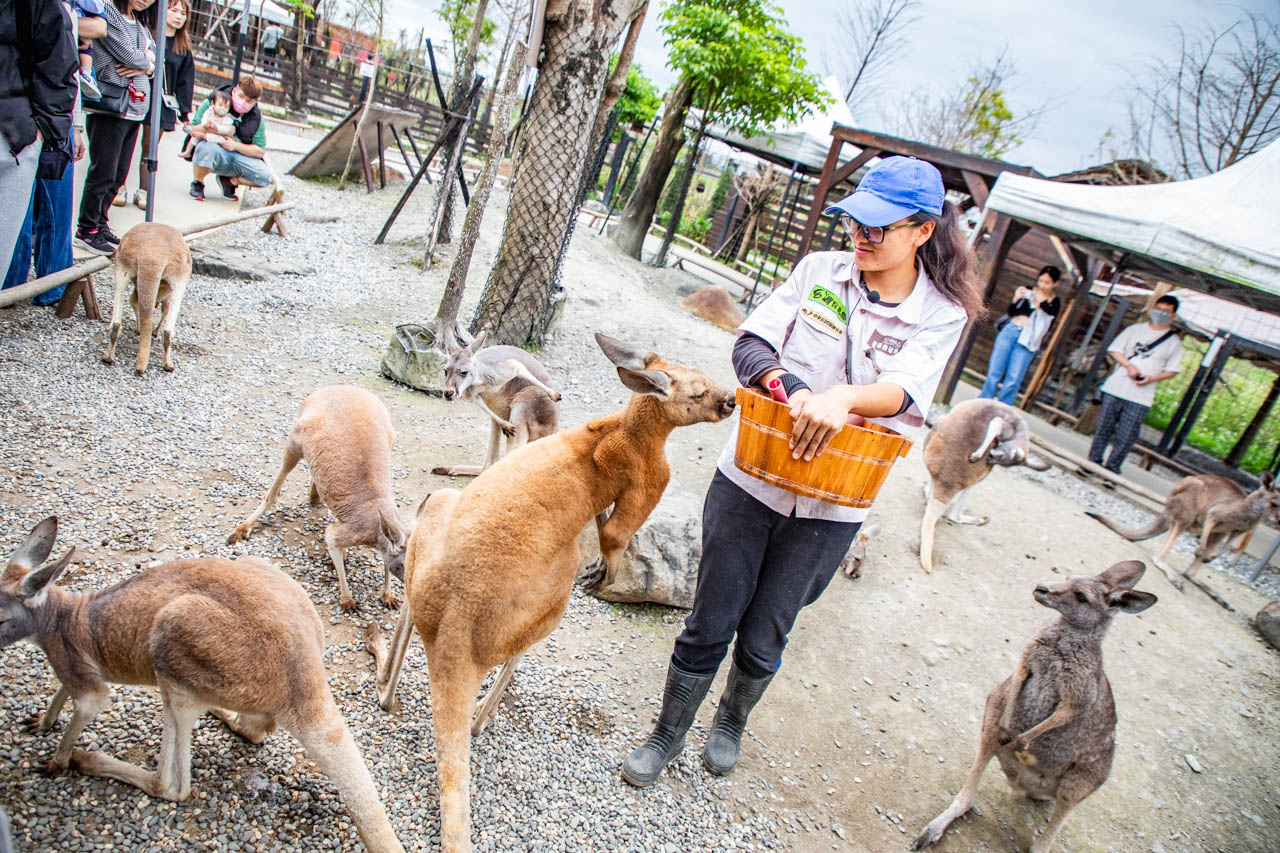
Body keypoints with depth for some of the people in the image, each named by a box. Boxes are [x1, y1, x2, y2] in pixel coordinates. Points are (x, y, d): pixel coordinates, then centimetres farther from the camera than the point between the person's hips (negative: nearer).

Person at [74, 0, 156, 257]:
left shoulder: (141, 24, 17)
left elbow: (155, 57, 14)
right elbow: (128, 56, -15)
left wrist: (145, 67, -8)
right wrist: (146, 60, 5)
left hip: (134, 109, 8)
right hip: (109, 108, -7)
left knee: (118, 176, 11)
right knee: (102, 173, -5)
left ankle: (99, 224, 22)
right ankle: (86, 230, 4)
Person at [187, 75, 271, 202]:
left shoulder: (256, 119, -2)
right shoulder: (211, 102, -9)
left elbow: (260, 151, -2)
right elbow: (194, 130, -5)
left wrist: (236, 145, -17)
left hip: (240, 156, 3)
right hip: (215, 150, -3)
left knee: (266, 176, -22)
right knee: (208, 148, -41)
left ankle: (228, 181, 8)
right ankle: (197, 184, -8)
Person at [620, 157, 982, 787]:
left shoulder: (940, 315, -4)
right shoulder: (819, 270, 0)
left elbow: (904, 391, -21)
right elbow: (751, 342, -6)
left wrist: (844, 396, -43)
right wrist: (792, 386, -27)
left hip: (828, 510, 0)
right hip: (749, 480, 1)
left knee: (763, 641, 13)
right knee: (709, 626, 8)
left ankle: (731, 722, 46)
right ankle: (668, 732, 34)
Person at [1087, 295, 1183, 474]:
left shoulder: (1174, 342, 8)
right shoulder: (1136, 329, 10)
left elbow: (1172, 370, 6)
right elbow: (1114, 350, 6)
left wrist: (1152, 378, -12)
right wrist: (1129, 365, -11)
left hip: (1141, 397, -1)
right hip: (1115, 388, 1)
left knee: (1126, 437, -5)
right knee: (1103, 428, 4)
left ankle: (1111, 469, 4)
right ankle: (1093, 461, 15)